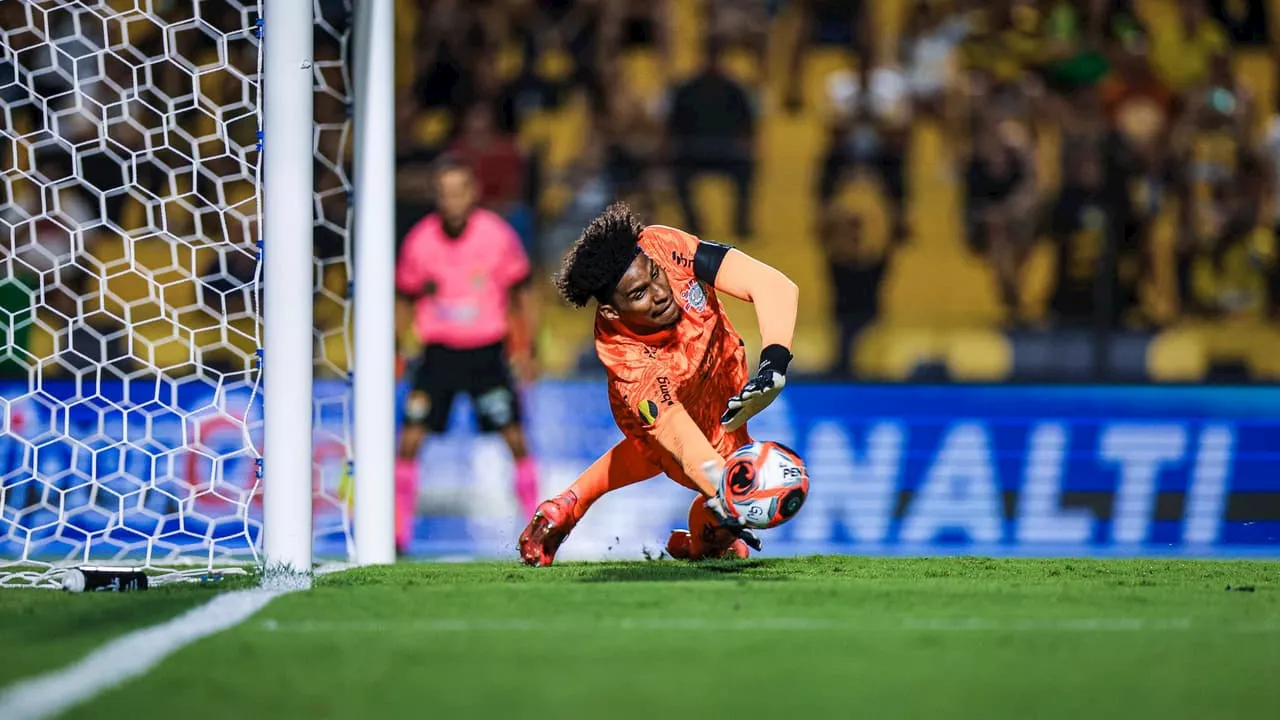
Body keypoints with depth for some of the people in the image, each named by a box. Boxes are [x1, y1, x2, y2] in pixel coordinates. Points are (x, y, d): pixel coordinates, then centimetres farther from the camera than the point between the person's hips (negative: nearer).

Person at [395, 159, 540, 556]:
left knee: (515, 440, -5)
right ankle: (398, 533, -3)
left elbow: (520, 292, 2)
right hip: (438, 349, 1)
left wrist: (527, 348, -2)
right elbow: (406, 300, 8)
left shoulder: (497, 235, -9)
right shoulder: (420, 241, -6)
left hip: (487, 350, -1)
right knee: (410, 438, -10)